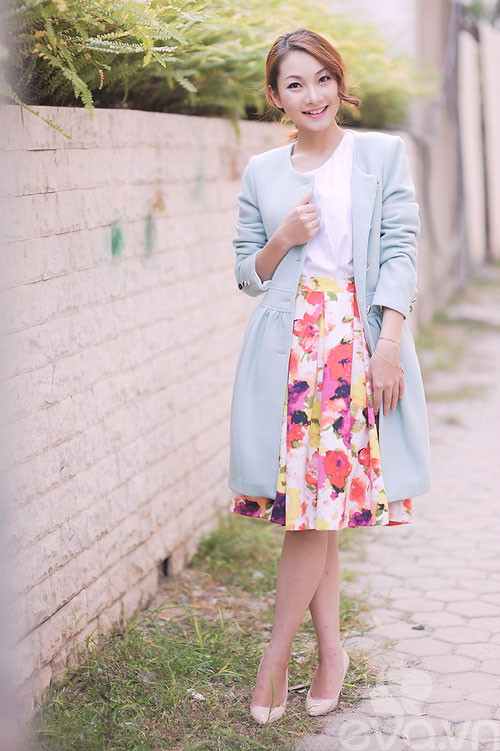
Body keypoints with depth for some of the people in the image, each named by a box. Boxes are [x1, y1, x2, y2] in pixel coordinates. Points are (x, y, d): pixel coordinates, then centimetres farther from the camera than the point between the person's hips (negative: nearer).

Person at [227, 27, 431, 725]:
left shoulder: (384, 154, 6)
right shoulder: (261, 172, 12)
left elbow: (400, 253, 0)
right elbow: (249, 273, 15)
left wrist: (388, 347, -10)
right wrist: (283, 240, -6)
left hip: (359, 341, -2)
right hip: (286, 347, 2)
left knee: (318, 507, -5)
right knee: (312, 510, 4)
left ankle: (278, 651, 10)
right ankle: (330, 648, 18)